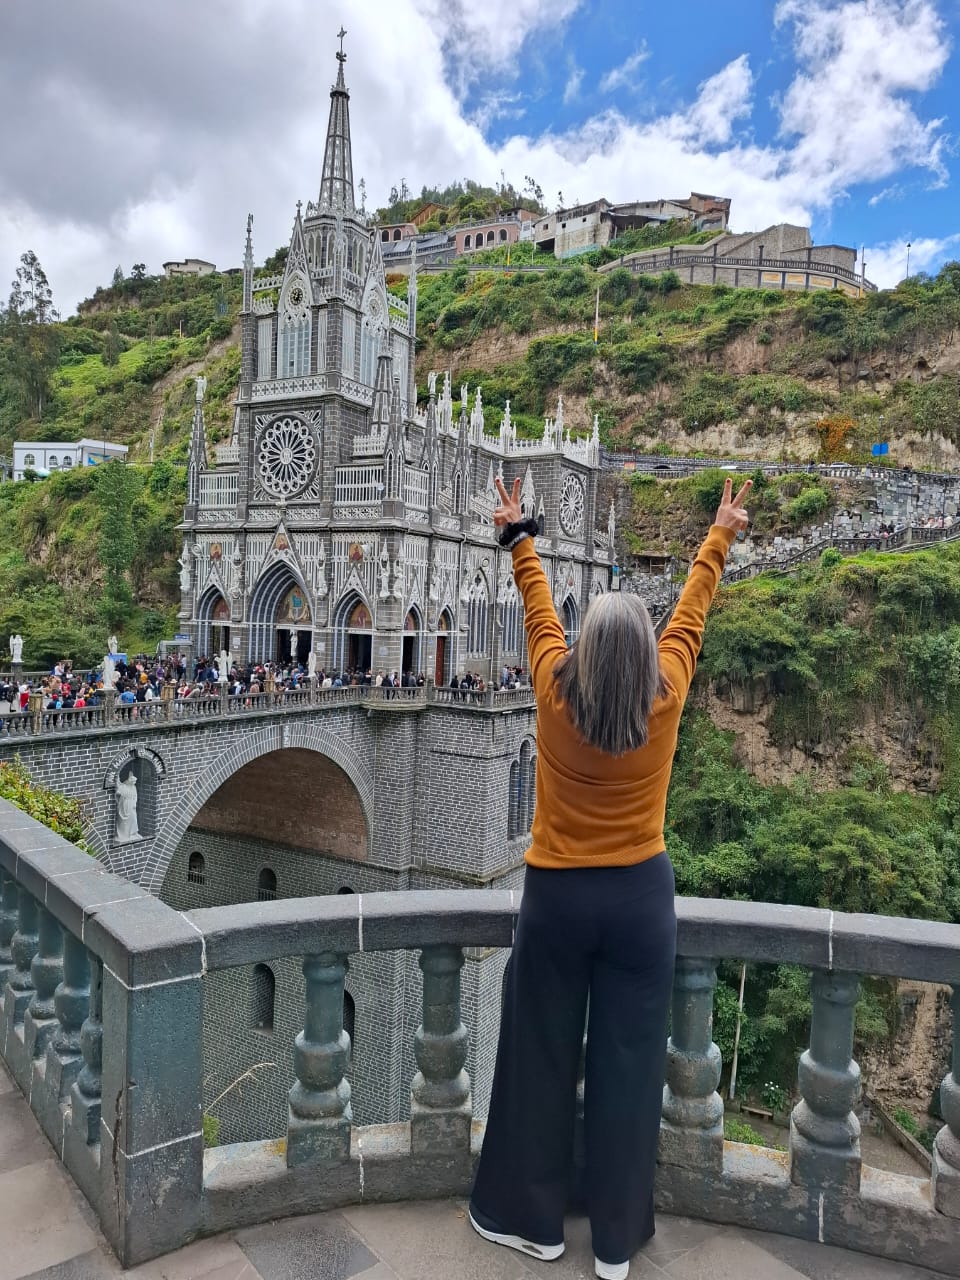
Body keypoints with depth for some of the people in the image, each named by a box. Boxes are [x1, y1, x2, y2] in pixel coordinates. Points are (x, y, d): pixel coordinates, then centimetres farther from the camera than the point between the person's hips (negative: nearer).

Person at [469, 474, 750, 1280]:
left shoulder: (555, 694, -11)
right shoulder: (665, 699, -10)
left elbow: (539, 611, 4)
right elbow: (691, 613, 4)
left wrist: (519, 537, 20)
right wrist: (721, 536, 20)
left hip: (557, 896, 0)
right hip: (641, 897, 1)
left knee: (539, 1060, 14)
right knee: (629, 1066, 12)